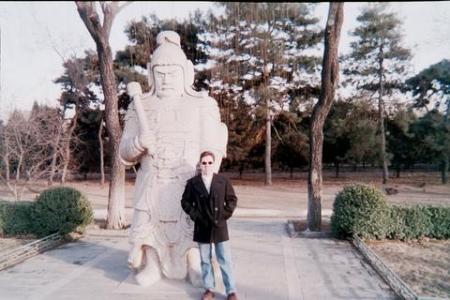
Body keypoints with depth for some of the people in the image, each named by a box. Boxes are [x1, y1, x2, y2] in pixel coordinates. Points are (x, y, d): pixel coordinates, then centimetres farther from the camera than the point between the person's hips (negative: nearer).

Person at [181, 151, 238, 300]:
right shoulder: (192, 182, -1)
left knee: (225, 260, 4)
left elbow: (232, 199, 5)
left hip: (220, 227, -1)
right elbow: (185, 202, 6)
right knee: (205, 261, 11)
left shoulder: (223, 180, 0)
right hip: (202, 227, 1)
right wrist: (195, 215, -5)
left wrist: (224, 214, -4)